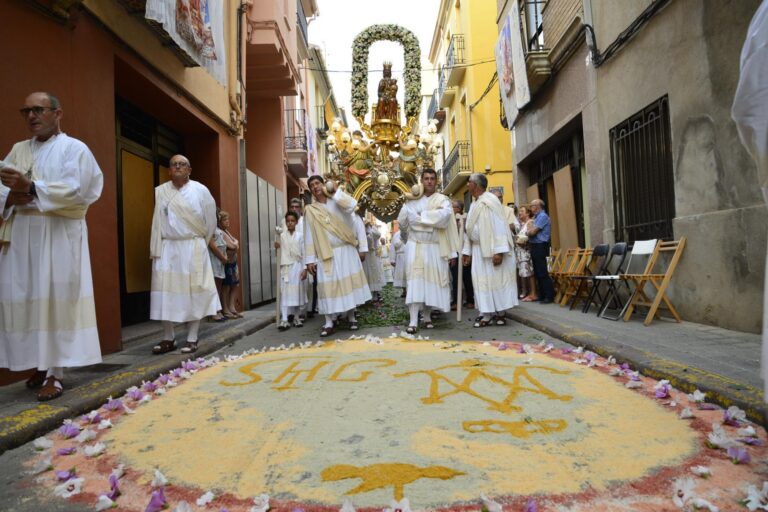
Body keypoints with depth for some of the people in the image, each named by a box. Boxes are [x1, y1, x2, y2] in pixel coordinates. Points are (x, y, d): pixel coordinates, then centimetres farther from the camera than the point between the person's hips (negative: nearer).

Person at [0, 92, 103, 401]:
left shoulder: (74, 149, 1)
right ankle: (40, 364, 16)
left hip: (58, 237, -6)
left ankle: (54, 373, -2)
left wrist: (30, 188, -23)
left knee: (55, 300, -6)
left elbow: (74, 190, -13)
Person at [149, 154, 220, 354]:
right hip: (167, 247, 2)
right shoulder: (160, 191, 6)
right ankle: (168, 338, 12)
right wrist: (156, 249, 3)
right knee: (165, 291, 1)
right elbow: (157, 222, 7)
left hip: (192, 247, -2)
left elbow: (210, 220, 5)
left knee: (194, 292, -1)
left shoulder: (200, 190, -1)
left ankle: (192, 339, 7)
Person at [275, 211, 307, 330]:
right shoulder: (282, 236, 6)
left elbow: (304, 253, 0)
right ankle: (284, 320, -7)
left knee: (297, 292, 5)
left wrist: (305, 269, -6)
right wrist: (278, 247, -12)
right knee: (285, 293, -5)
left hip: (297, 266, 0)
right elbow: (281, 252, 9)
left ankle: (296, 318, 17)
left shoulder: (300, 235, 2)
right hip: (285, 267, 1)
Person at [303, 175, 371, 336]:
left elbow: (352, 205, -17)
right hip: (326, 254, 0)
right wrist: (310, 259, -2)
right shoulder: (310, 210, 6)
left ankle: (351, 317, 17)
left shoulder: (337, 201, 6)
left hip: (346, 250, 0)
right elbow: (309, 236, 3)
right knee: (328, 286, -2)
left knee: (349, 282, 4)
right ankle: (329, 323, 5)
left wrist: (336, 191, -12)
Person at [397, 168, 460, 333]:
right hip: (414, 246, 0)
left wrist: (421, 216, -14)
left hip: (434, 247, 0)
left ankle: (427, 316, 18)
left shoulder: (443, 200, 2)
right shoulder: (412, 200, 8)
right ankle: (413, 320, -9)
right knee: (414, 280, -6)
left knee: (431, 280, 4)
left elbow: (445, 215, -18)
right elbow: (401, 221, 3)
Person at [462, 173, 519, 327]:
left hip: (492, 249, -8)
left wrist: (498, 251, -27)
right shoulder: (474, 204, 12)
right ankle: (486, 314, 10)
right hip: (478, 249, 8)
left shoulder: (489, 201, -14)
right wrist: (467, 251, 12)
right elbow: (470, 229, 15)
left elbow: (498, 226, -20)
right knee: (482, 281, 5)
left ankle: (500, 313, 12)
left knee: (496, 279, 1)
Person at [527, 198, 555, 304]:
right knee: (537, 273, 12)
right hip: (535, 246, 10)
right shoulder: (537, 217, 18)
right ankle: (542, 295, 18)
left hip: (540, 247, -10)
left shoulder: (543, 216, -12)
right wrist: (530, 231, -3)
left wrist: (530, 231, 3)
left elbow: (532, 232, -17)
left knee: (542, 273, -9)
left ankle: (550, 296, -5)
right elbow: (531, 231, 17)